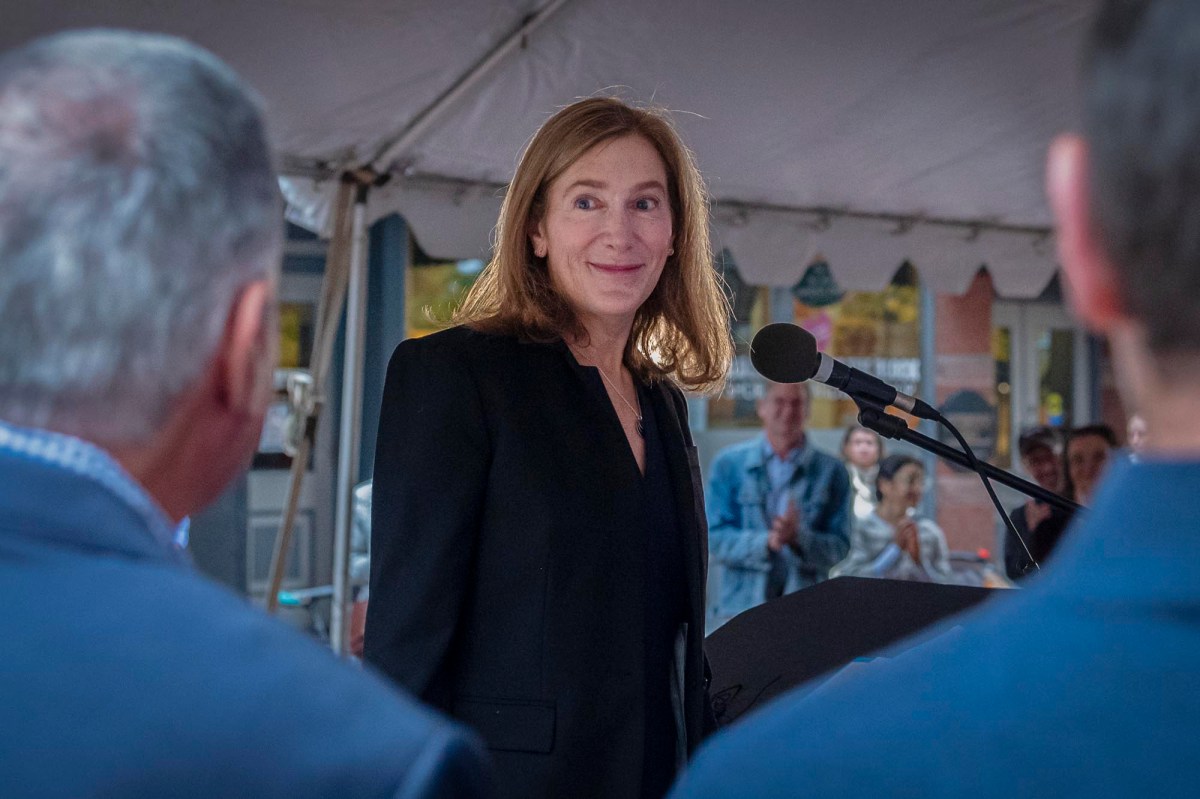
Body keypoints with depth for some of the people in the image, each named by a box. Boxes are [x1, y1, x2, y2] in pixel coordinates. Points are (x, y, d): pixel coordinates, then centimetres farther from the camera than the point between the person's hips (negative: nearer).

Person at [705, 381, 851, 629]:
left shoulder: (831, 471, 7)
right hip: (739, 606, 0)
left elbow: (839, 547, 2)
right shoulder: (728, 463, 6)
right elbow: (716, 538, -1)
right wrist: (766, 542, -19)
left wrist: (799, 537, -18)